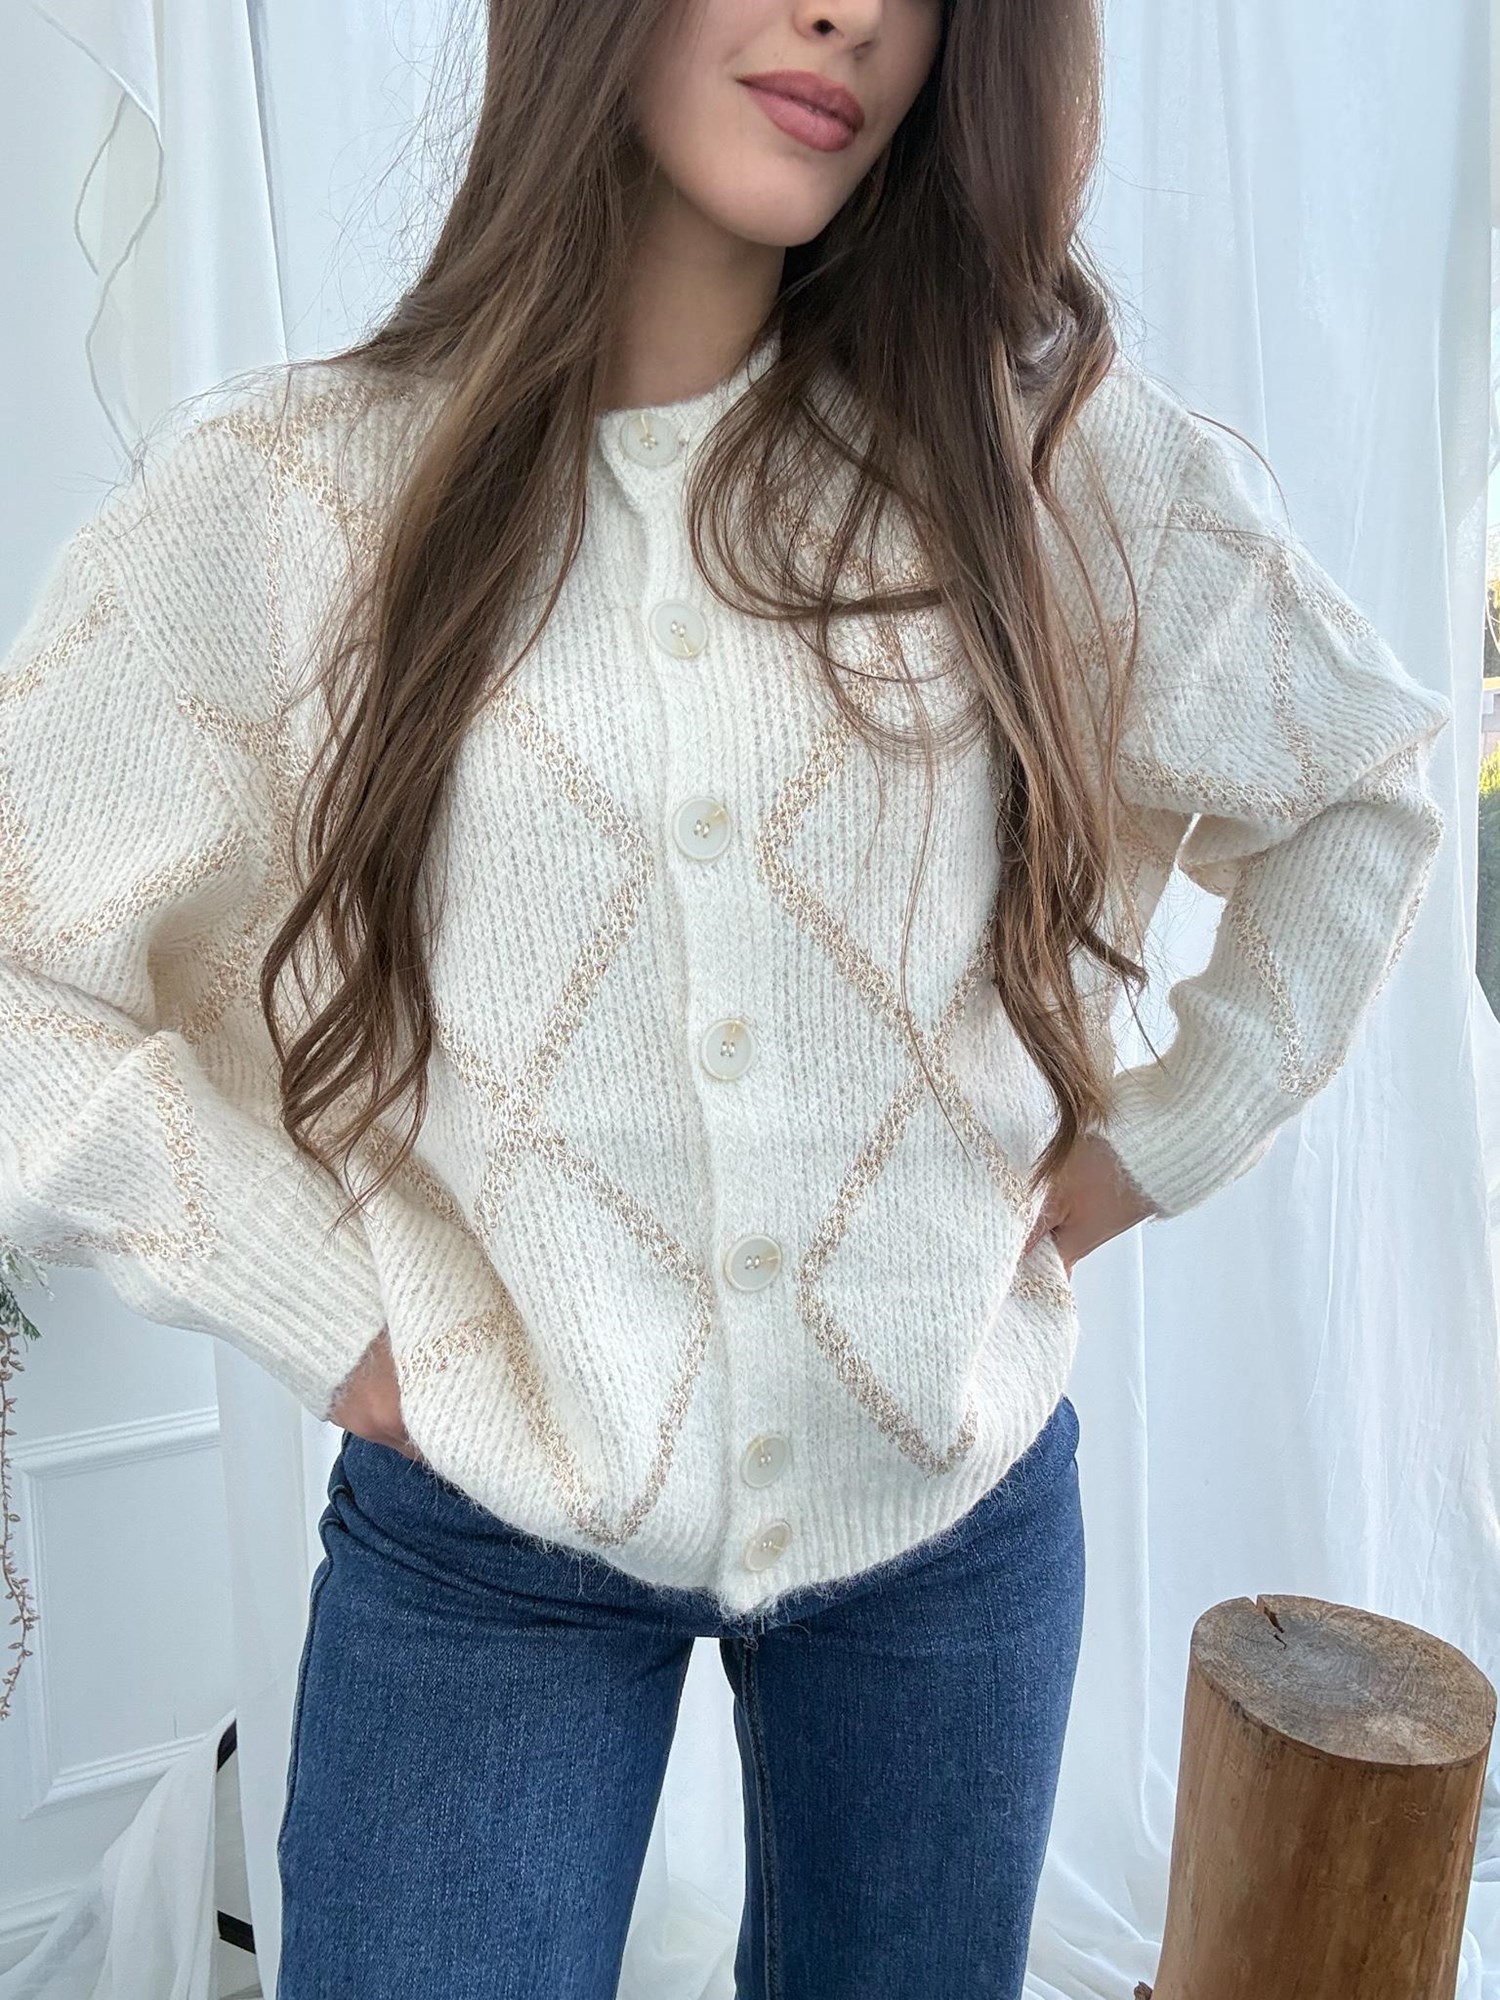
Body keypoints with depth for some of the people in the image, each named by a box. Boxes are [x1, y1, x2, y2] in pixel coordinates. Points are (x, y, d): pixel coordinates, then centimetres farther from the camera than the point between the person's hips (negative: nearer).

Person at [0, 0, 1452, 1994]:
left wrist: (1158, 1139, 2)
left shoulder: (1041, 441, -4)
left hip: (955, 1501, 3)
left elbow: (1370, 783, 8)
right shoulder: (291, 489, -9)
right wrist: (324, 1311, -10)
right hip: (486, 1547, -1)